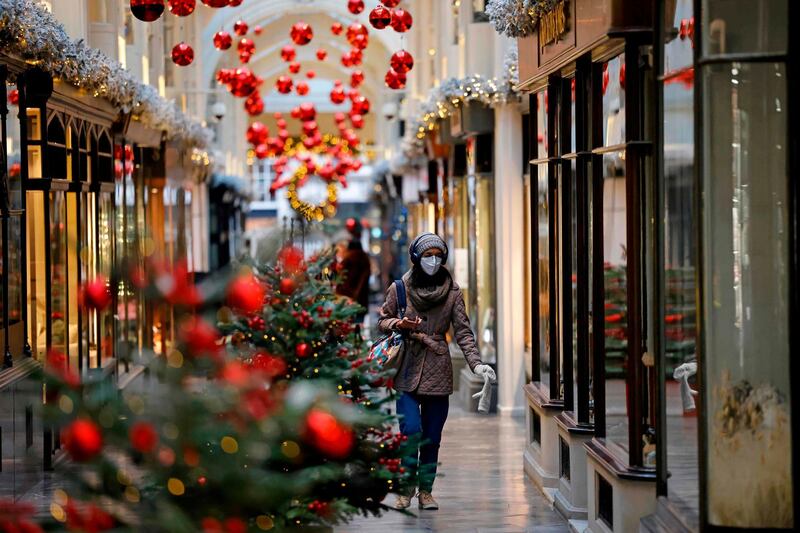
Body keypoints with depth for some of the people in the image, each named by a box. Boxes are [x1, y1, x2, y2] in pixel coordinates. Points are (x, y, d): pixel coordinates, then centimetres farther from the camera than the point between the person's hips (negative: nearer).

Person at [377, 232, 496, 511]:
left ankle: (425, 491, 17)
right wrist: (399, 324, -12)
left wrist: (476, 363, -13)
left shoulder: (452, 292, 3)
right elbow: (383, 320, 11)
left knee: (432, 436, 4)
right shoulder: (399, 288, 2)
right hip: (407, 371, -1)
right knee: (411, 431, -12)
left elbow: (463, 331, 0)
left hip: (438, 372, 1)